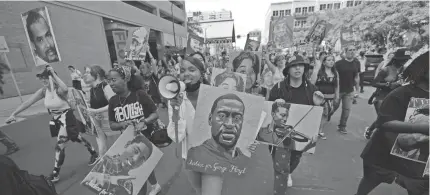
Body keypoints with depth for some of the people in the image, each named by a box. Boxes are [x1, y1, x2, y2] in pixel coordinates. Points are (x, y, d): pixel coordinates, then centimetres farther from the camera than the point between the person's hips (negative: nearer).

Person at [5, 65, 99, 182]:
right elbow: (28, 102, 2)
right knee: (77, 138, 19)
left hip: (66, 119, -8)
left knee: (59, 146, -2)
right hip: (56, 120, 8)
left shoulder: (59, 90, -22)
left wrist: (53, 74, -36)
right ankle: (94, 154, 38)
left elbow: (65, 89, -48)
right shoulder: (43, 91, -2)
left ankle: (55, 174, 17)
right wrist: (13, 114, -5)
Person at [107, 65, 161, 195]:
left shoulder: (140, 94, -17)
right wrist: (121, 124, -19)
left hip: (146, 138, -5)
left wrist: (143, 122, -29)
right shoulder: (113, 101, -5)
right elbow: (112, 125, 2)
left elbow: (155, 114, -13)